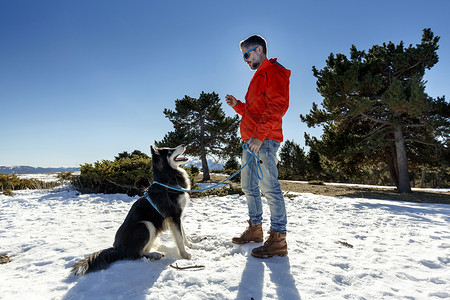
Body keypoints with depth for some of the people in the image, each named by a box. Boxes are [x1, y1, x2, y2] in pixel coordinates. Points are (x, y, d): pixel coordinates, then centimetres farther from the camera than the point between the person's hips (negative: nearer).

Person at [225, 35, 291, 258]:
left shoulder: (273, 71, -2)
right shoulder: (259, 76, 29)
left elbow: (278, 106, -16)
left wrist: (260, 135, -23)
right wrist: (237, 105, 16)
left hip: (264, 140, -10)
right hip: (251, 139, 10)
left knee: (269, 186, -12)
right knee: (249, 186, 12)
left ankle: (278, 240, -7)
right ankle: (255, 229, 23)